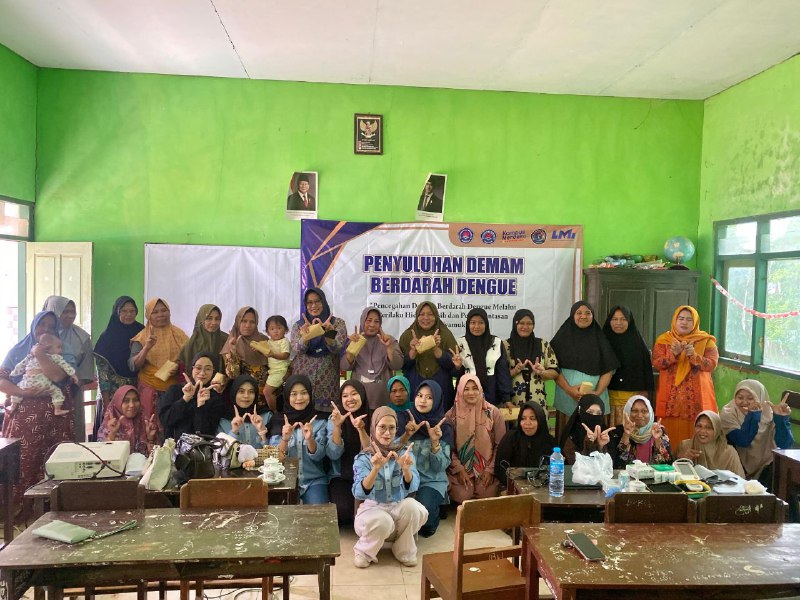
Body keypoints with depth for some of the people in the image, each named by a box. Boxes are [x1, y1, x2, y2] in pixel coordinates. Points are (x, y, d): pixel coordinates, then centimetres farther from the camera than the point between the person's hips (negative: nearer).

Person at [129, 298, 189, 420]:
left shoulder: (179, 334, 7)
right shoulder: (142, 338, 4)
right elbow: (133, 366, -5)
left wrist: (179, 367, -9)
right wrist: (146, 348, -20)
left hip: (176, 389, 1)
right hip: (150, 390, -1)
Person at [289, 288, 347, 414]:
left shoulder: (338, 323, 2)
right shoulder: (299, 325, 7)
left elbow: (336, 348, -12)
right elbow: (297, 350, -10)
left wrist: (327, 333, -32)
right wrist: (307, 335, -30)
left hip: (327, 380, -1)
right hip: (303, 378, 1)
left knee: (325, 416, -3)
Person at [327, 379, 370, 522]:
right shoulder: (334, 419, -2)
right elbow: (333, 454, -11)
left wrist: (361, 429, -28)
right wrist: (337, 426, -24)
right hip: (341, 478, 0)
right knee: (343, 510, -26)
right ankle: (344, 526, 7)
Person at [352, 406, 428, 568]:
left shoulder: (405, 452, -5)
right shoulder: (363, 458, -9)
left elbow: (412, 487, -19)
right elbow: (359, 494, -24)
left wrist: (405, 468, -41)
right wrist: (376, 468, -41)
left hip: (400, 507, 2)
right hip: (373, 508, -2)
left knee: (411, 506, -31)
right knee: (382, 522, -35)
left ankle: (404, 551, -5)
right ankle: (364, 552, -3)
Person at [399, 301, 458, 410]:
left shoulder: (446, 334, 3)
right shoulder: (407, 336, 6)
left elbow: (452, 364, -4)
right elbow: (401, 365, 1)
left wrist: (436, 349, -18)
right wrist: (413, 351, -15)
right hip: (414, 387, 1)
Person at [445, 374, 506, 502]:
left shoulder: (493, 412, -5)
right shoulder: (451, 415, -4)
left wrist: (490, 470, -7)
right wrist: (459, 469, -10)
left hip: (486, 470, 0)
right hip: (461, 470, 0)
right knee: (462, 497, -17)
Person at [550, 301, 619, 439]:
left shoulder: (600, 339, 10)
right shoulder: (563, 337, 5)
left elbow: (608, 370, 6)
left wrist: (598, 392, -8)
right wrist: (568, 389, -13)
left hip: (594, 395, 1)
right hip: (567, 395, -1)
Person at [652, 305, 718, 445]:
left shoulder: (706, 341, 5)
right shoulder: (663, 340, 6)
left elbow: (712, 364, -7)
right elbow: (656, 363, -6)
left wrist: (694, 356, -23)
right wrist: (673, 354, -22)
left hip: (696, 396, 0)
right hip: (671, 396, 0)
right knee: (672, 432, 1)